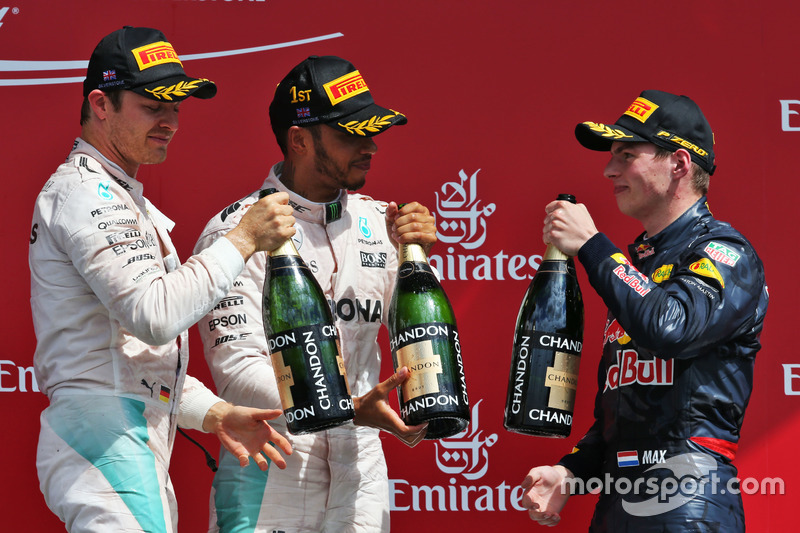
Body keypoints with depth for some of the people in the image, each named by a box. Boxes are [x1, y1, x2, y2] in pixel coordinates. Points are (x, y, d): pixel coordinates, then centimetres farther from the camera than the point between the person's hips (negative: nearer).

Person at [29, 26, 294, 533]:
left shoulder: (123, 199, 26)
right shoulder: (84, 191, -9)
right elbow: (154, 314, -22)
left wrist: (214, 412, 13)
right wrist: (244, 240, -15)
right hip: (106, 435, -11)